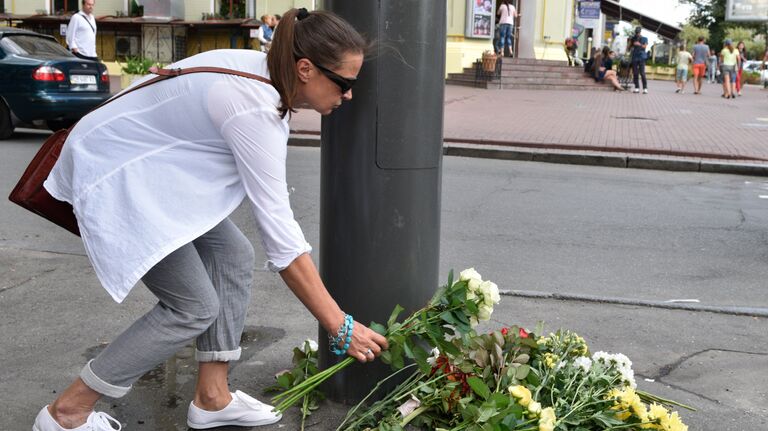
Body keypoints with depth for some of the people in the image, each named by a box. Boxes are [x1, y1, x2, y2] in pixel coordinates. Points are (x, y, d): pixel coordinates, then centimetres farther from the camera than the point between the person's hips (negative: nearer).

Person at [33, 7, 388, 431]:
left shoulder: (259, 68, -4)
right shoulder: (255, 111, -30)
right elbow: (281, 238, -30)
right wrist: (340, 327, -26)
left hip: (150, 167, 10)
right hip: (112, 176, -10)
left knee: (232, 255, 4)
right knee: (195, 306, -7)